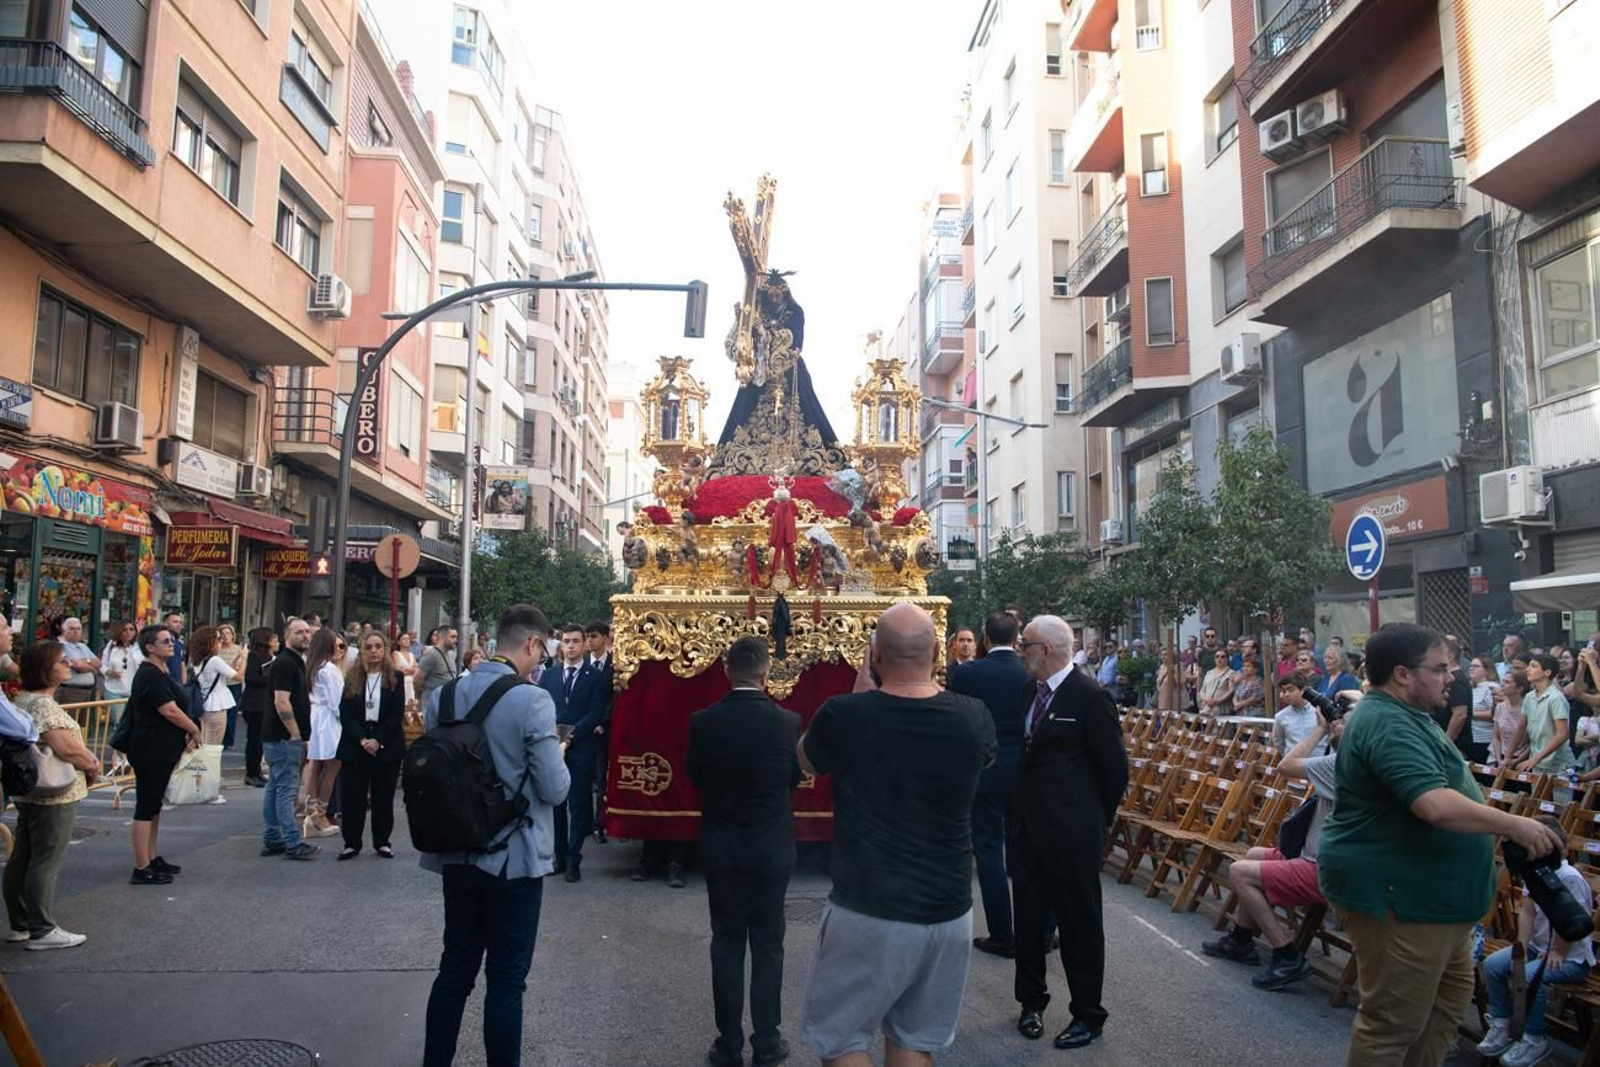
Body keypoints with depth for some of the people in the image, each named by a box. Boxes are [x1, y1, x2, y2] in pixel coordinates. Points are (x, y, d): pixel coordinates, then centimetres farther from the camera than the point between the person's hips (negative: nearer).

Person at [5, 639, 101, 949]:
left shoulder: (24, 699, 12)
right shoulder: (43, 704, -20)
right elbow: (66, 748, -28)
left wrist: (85, 763, 6)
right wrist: (93, 766, -10)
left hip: (29, 793, 10)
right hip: (54, 795, -10)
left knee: (22, 859, 15)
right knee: (46, 862, -3)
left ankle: (20, 925, 26)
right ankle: (42, 931, 4)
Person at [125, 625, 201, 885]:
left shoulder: (161, 672, 15)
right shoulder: (150, 675, -16)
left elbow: (172, 709, 17)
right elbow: (169, 710, -22)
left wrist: (186, 735, 4)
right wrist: (194, 730, -10)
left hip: (162, 751, 10)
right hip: (151, 751, -10)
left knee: (154, 805, 17)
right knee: (146, 807, -5)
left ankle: (152, 858, 27)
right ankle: (142, 869, 0)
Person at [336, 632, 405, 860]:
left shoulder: (395, 678, 1)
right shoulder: (351, 678, 6)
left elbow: (397, 715, -4)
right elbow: (344, 713, -1)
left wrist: (378, 741, -14)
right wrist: (362, 739, -14)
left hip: (386, 745, -1)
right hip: (355, 745, 1)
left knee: (383, 796, 5)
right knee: (352, 796, 1)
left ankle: (382, 841, 15)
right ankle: (351, 843, 11)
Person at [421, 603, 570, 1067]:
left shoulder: (443, 694, 0)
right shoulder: (533, 701, -19)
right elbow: (555, 790, -16)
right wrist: (556, 756, 3)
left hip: (457, 855, 6)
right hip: (515, 858, -6)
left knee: (455, 969, 18)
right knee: (506, 978, 7)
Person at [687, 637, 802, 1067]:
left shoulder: (703, 721, -11)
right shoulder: (787, 722, -13)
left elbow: (695, 776, 4)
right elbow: (794, 778, 3)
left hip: (721, 849, 1)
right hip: (772, 850, 0)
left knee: (726, 946, 10)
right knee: (768, 946, 11)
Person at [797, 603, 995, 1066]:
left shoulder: (843, 715, -15)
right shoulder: (973, 718, -8)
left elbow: (807, 760, 8)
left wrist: (861, 691, 10)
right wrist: (928, 684, 15)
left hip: (867, 913, -3)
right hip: (948, 911, 4)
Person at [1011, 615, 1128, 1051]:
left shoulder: (1089, 697, -15)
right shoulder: (1034, 692, 7)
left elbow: (1114, 767, -10)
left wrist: (1099, 819, 0)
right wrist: (1021, 813, 13)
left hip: (1071, 834, -7)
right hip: (1028, 828, 7)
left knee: (1079, 924, 7)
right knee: (1029, 918, 16)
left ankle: (1088, 1015, 22)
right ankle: (1032, 1001, 33)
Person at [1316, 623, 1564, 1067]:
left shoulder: (1401, 714, 12)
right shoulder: (1388, 726, -25)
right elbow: (1437, 805, -35)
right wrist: (1513, 825, -24)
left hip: (1427, 892, 12)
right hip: (1395, 895, -11)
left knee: (1449, 995, 23)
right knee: (1393, 1021, -2)